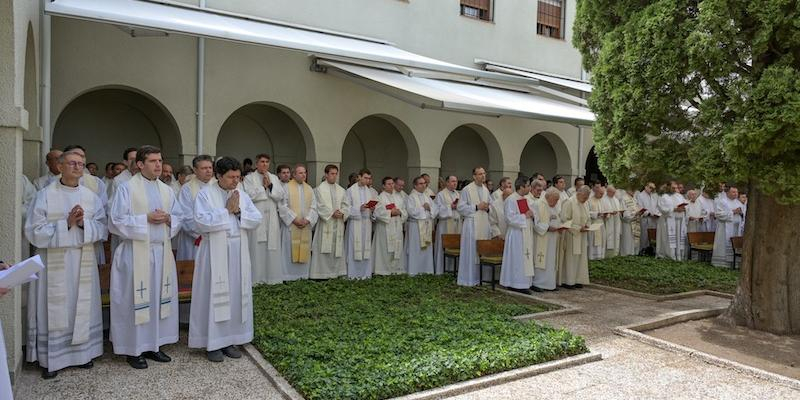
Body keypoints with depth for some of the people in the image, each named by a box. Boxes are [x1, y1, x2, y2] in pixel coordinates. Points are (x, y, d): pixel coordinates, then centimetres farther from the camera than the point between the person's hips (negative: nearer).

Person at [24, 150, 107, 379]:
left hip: (83, 262, 3)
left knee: (82, 307, 10)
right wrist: (66, 224, -17)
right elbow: (34, 231, -8)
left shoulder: (91, 197, 6)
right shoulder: (45, 195, -3)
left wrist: (83, 223, -15)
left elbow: (102, 229, 3)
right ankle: (51, 359, 16)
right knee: (55, 309, 3)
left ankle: (82, 352, 22)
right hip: (54, 262, -3)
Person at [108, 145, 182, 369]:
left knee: (159, 298, 9)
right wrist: (146, 219, -16)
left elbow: (178, 218, 14)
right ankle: (134, 349, 13)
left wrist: (168, 219, -8)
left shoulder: (166, 190, 12)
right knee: (137, 300, 0)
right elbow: (117, 221, -8)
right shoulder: (126, 188, -3)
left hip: (162, 252, 5)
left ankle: (154, 345, 21)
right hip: (136, 253, -5)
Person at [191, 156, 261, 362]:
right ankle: (212, 342, 12)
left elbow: (256, 219, 3)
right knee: (214, 295, 1)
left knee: (236, 295, 9)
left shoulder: (242, 195, 9)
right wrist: (227, 210, -14)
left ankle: (230, 339, 21)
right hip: (215, 252, -5)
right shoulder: (205, 194, -5)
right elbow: (202, 221, -18)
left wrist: (238, 211, -12)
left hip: (238, 251, 5)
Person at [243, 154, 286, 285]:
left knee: (272, 248, 4)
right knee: (257, 248, -2)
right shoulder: (249, 178, 3)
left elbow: (280, 195, 4)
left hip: (272, 218, 4)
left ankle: (272, 277, 13)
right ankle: (257, 278, 5)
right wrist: (264, 186, -6)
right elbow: (250, 196, -11)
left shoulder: (274, 178, 14)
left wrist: (270, 185, -7)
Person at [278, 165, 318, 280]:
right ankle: (289, 276, 6)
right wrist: (294, 219, -14)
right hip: (291, 225, -4)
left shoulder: (309, 189, 12)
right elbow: (282, 206, -8)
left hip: (306, 226, 4)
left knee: (304, 251, 6)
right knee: (290, 251, -1)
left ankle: (303, 275, 14)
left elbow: (313, 207, 7)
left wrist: (307, 219, -8)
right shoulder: (287, 187, -1)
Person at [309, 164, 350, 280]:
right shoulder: (319, 189, 1)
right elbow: (320, 206, -7)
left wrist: (342, 213, -10)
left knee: (337, 248, 5)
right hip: (325, 223, -4)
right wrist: (332, 213, -15)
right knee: (324, 248, -5)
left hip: (338, 224, 5)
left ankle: (337, 271, 12)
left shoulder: (341, 190, 15)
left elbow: (346, 205, 9)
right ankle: (322, 273, -1)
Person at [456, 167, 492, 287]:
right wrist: (476, 207, -15)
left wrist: (487, 208, -2)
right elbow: (460, 207, -9)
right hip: (471, 224, -6)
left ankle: (482, 277, 17)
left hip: (484, 224, 6)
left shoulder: (486, 190, 14)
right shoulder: (467, 190, -6)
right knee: (471, 252, -3)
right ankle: (469, 279, 6)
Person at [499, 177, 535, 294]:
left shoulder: (526, 199, 12)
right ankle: (516, 284, 5)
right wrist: (524, 216, -15)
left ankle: (523, 283, 19)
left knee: (526, 259, 11)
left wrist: (531, 214, -1)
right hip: (516, 234, -9)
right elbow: (510, 218, -20)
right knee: (517, 260, -3)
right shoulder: (511, 200, -15)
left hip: (526, 234, 9)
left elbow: (530, 213, 21)